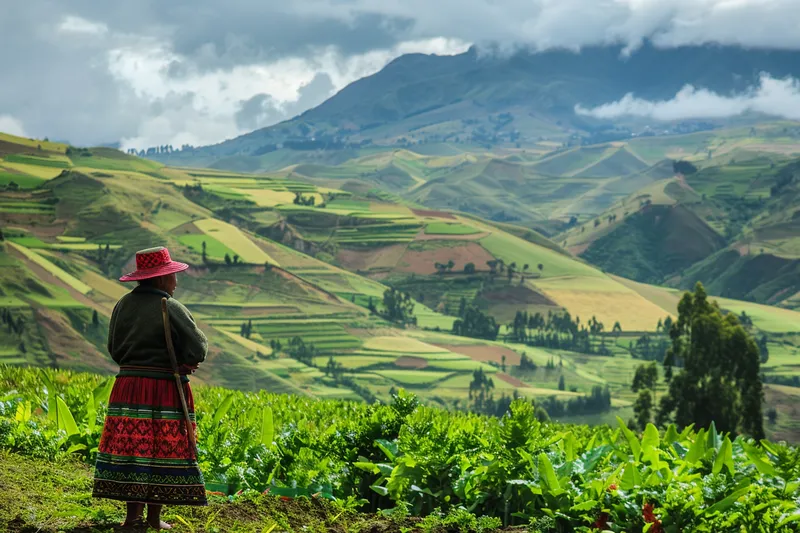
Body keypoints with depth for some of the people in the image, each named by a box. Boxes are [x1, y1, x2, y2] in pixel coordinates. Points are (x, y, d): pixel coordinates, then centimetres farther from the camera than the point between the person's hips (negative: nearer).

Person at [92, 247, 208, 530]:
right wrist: (180, 362, 6)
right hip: (165, 390, -5)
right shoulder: (170, 308, -13)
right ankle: (154, 518, 6)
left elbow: (114, 348, 10)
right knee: (162, 451, 3)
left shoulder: (123, 305, 4)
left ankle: (133, 514, 11)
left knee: (132, 446, 9)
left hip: (127, 386, 5)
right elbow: (198, 350, -14)